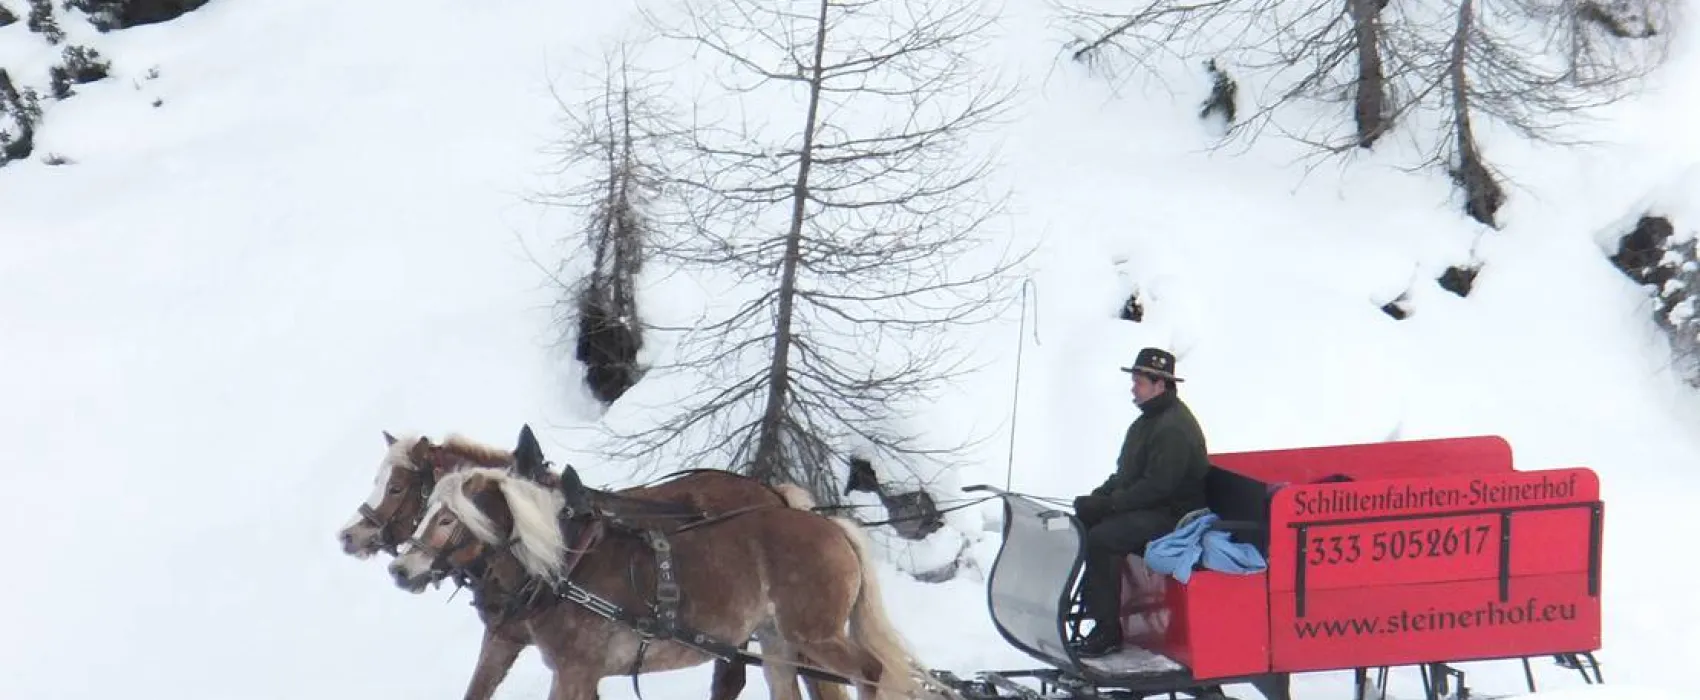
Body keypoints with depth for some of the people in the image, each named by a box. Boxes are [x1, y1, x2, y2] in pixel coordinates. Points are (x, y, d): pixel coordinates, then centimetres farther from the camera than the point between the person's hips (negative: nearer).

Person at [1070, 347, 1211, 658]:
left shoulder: (1174, 428, -18)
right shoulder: (1148, 420, 16)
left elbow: (1157, 486, -25)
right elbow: (1126, 474, 21)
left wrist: (1107, 504, -22)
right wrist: (1099, 496, 4)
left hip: (1174, 514, -11)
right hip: (1144, 507, 11)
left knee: (1101, 538, -27)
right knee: (1079, 523, 0)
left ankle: (1107, 630, -23)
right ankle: (1082, 606, 0)